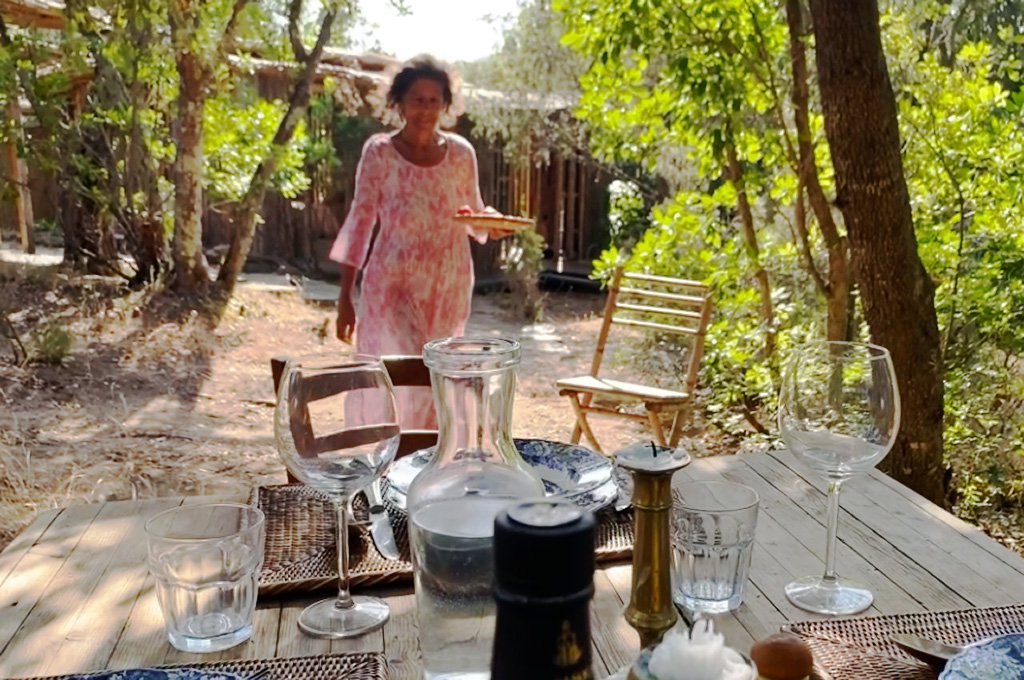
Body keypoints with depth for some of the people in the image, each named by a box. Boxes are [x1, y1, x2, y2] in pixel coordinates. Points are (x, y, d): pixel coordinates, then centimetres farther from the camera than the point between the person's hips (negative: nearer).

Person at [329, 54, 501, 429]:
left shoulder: (460, 153, 2)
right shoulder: (379, 152, -6)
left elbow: (474, 216, 12)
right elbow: (360, 223, -3)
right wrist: (345, 297, -4)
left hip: (448, 289, 3)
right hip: (392, 287, -3)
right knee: (417, 383, -12)